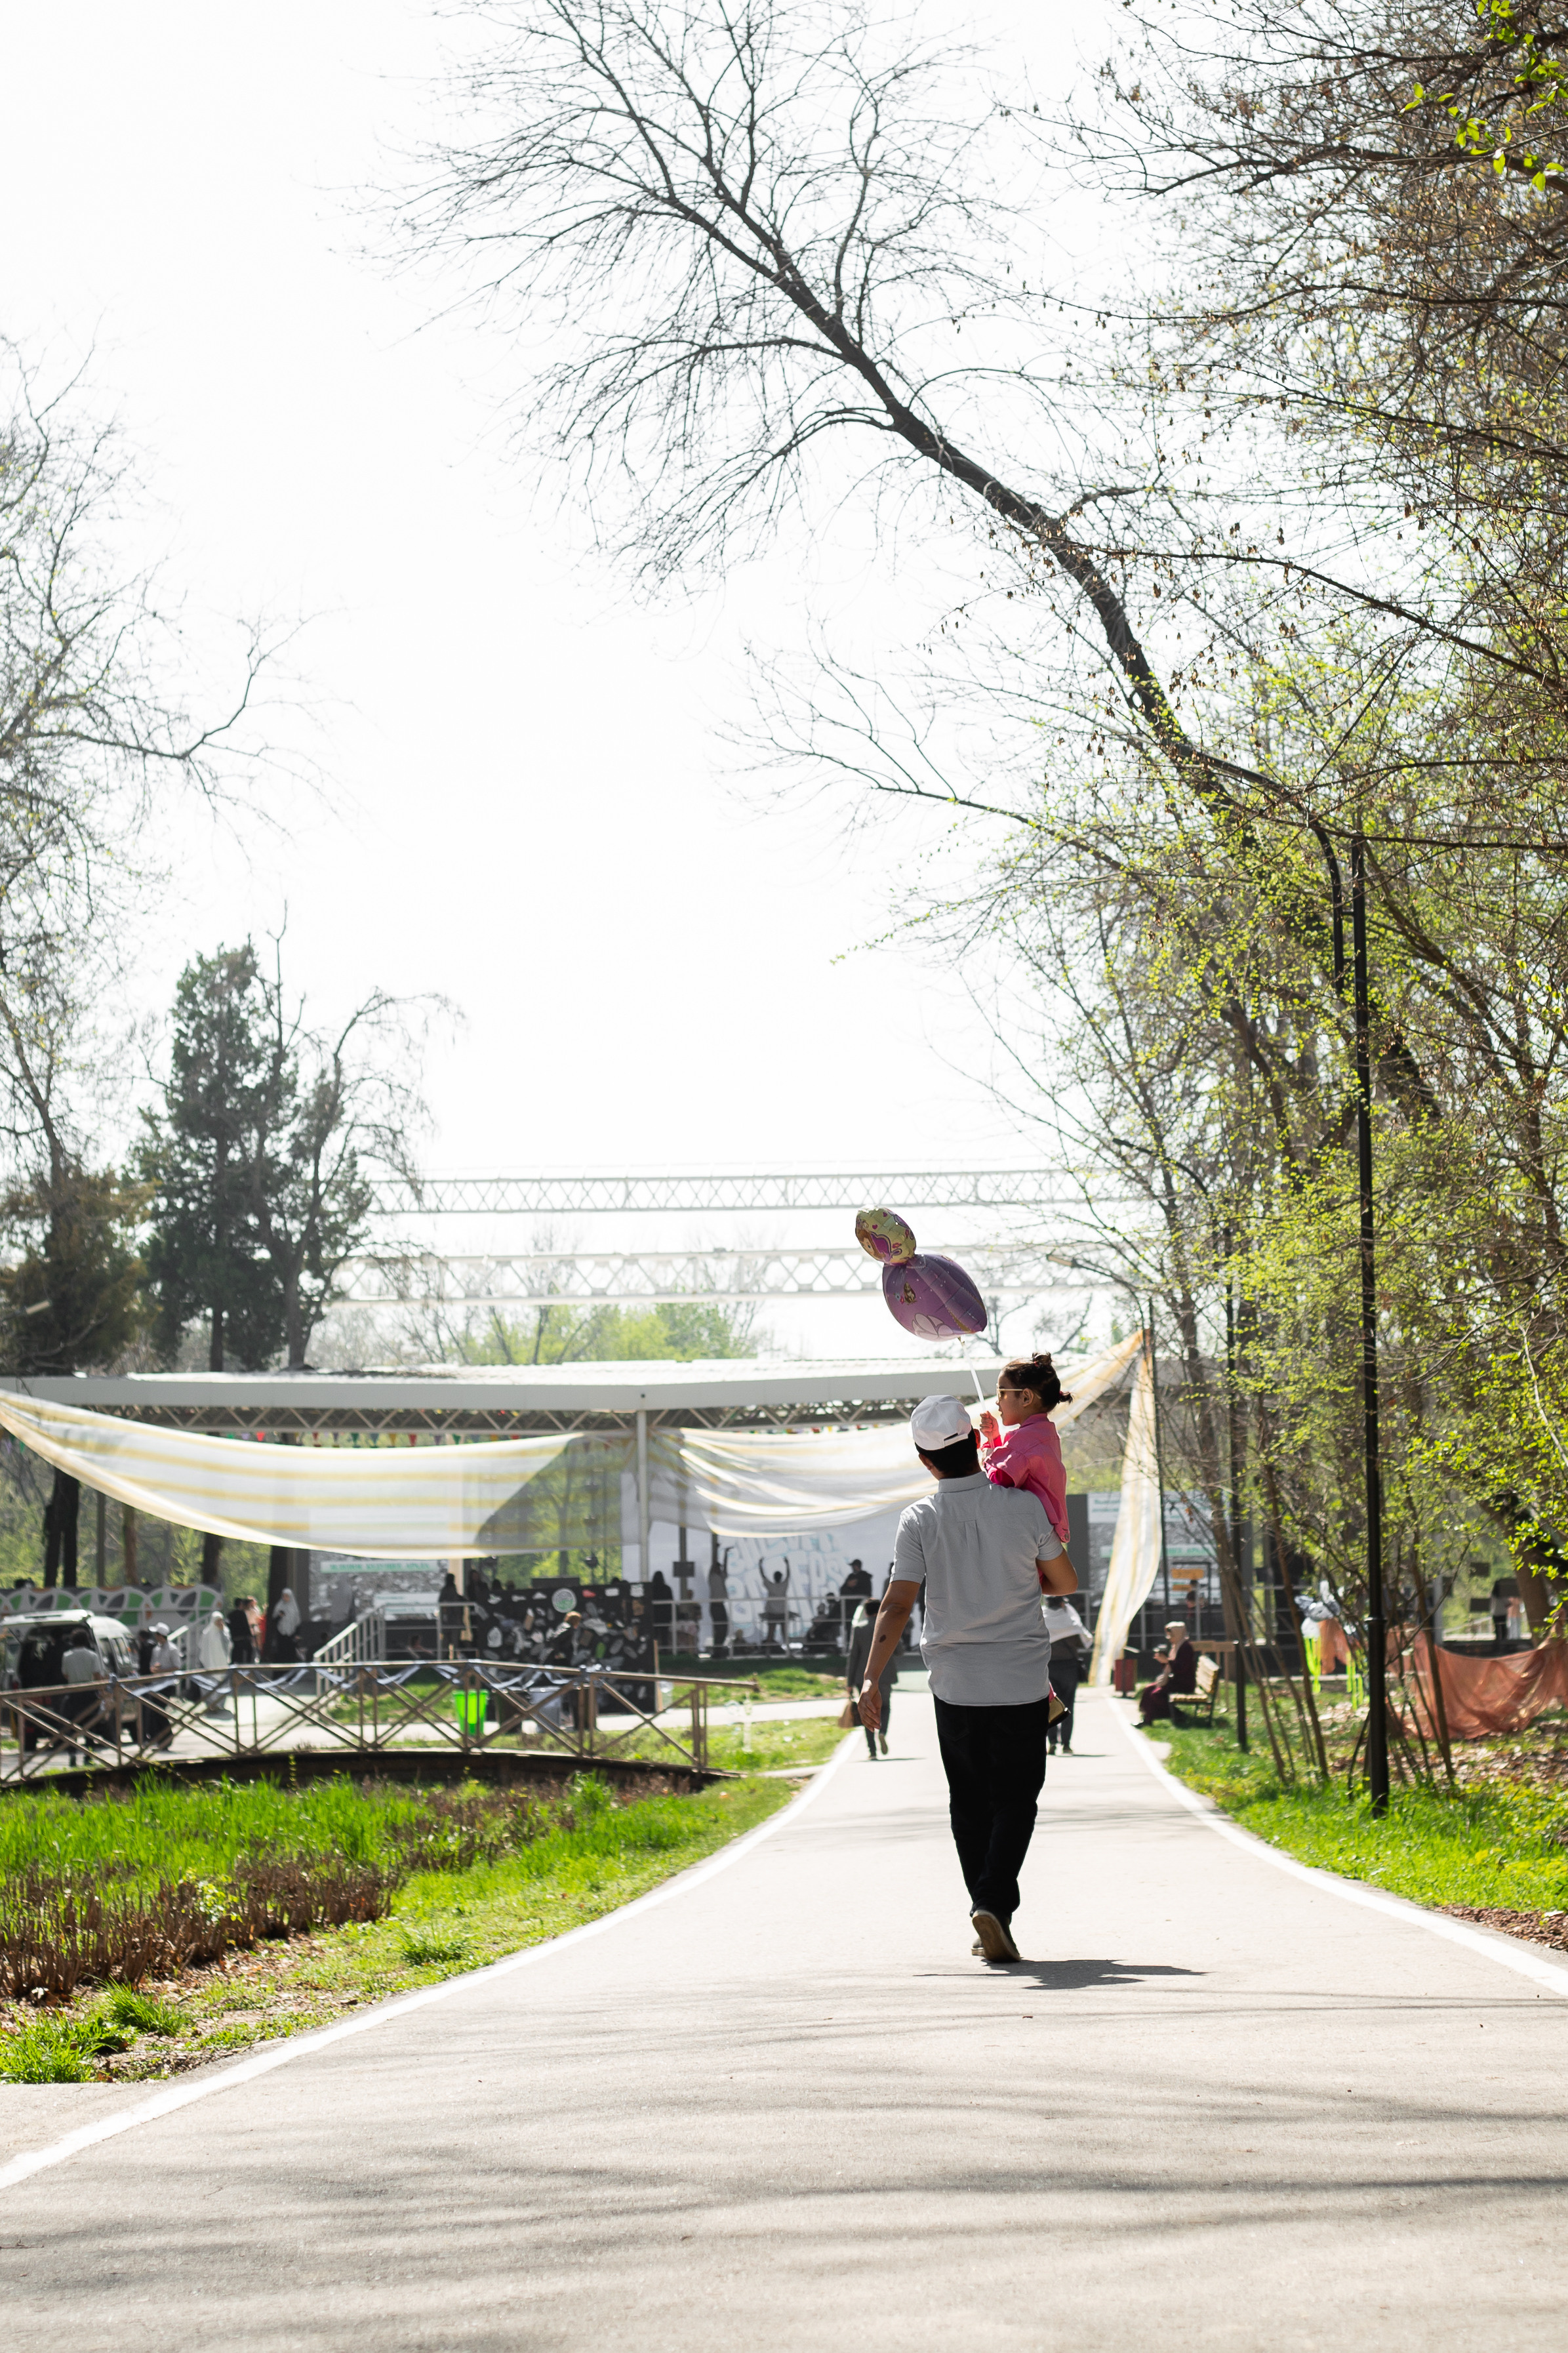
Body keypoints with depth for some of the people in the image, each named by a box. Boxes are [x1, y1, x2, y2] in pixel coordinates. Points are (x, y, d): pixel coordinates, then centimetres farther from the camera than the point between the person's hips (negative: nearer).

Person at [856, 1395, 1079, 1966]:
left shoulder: (921, 1520, -7)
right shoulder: (1023, 1506, -6)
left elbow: (897, 1604, -14)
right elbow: (1066, 1581, 7)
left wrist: (872, 1677, -14)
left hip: (955, 1683, 1)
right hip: (1021, 1680, 0)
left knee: (969, 1802, 14)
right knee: (1014, 1798, 5)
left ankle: (986, 1910, 12)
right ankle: (995, 1903, -15)